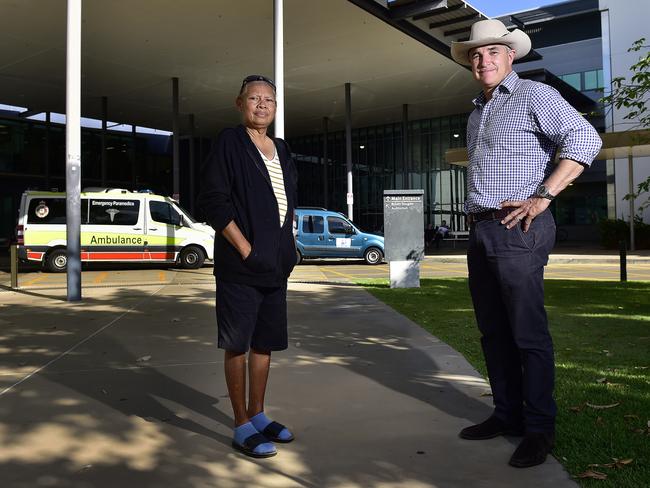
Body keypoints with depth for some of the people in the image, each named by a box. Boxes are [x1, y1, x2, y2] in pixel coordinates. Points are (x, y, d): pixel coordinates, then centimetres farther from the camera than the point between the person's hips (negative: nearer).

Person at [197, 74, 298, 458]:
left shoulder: (282, 151, 15)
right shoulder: (230, 143, -5)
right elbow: (213, 201, -13)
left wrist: (288, 249, 10)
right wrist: (245, 249, -16)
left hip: (276, 267, 7)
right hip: (241, 265, -7)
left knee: (265, 342, 14)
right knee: (238, 344, 1)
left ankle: (258, 415, 28)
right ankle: (242, 426, 13)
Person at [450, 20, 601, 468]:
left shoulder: (533, 96, -3)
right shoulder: (477, 113, 22)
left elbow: (585, 139, -16)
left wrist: (543, 197, -19)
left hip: (517, 230, -8)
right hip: (481, 231, 9)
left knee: (528, 334, -5)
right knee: (493, 332, 11)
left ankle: (540, 429, 5)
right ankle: (507, 415, 21)